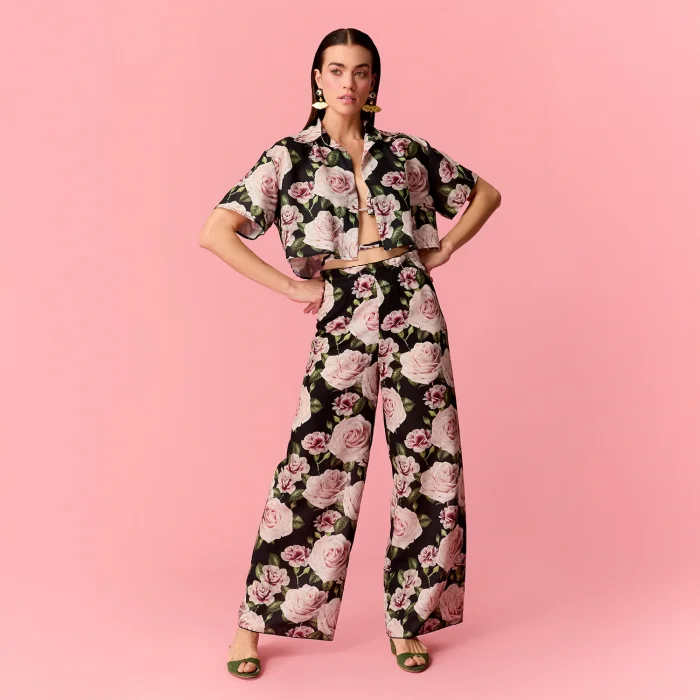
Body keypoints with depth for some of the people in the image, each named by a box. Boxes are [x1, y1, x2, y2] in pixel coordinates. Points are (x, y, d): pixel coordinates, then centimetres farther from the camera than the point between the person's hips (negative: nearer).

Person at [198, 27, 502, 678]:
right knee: (316, 465, -4)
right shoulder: (290, 156, 3)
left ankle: (407, 618, 20)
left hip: (413, 307, 3)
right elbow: (215, 233, -6)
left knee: (426, 463, 3)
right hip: (342, 315, -3)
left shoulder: (406, 151, 11)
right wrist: (292, 287, -7)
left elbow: (486, 193, 22)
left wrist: (444, 249, 8)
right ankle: (256, 622, 11)